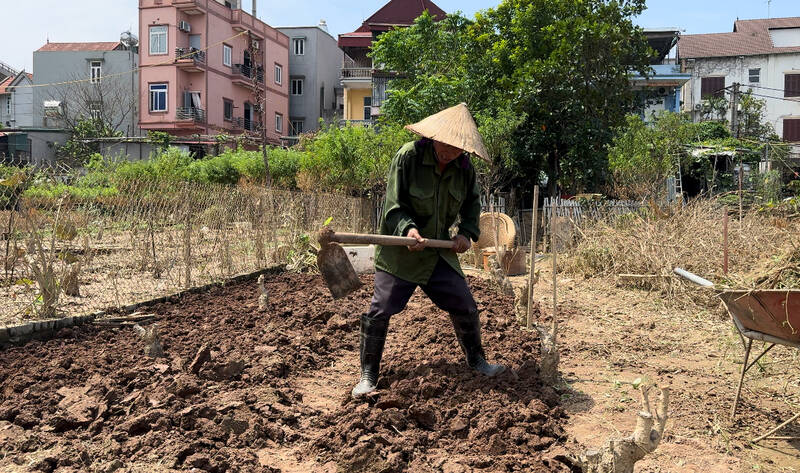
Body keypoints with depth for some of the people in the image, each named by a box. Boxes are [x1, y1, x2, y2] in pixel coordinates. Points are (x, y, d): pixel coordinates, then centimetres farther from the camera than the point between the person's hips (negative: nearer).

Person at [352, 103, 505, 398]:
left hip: (440, 252, 4)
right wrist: (407, 228, -32)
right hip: (400, 252, -4)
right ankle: (368, 376, 9)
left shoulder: (465, 169, 0)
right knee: (380, 311, -7)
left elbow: (472, 204, 16)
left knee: (465, 307, 8)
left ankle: (476, 360, 34)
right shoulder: (407, 156, -15)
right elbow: (393, 205, -14)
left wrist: (467, 232, -2)